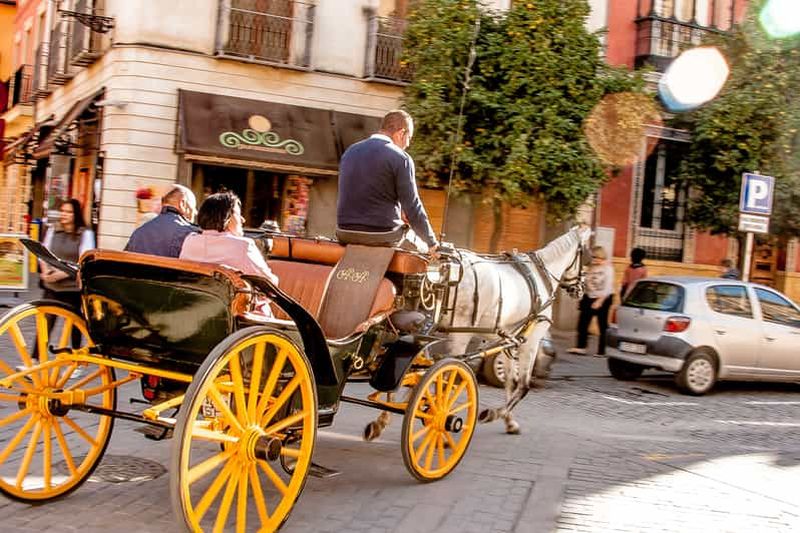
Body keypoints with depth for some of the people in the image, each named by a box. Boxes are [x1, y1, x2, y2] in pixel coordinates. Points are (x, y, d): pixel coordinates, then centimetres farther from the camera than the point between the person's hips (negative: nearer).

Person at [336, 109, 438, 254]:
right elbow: (412, 206, -10)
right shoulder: (401, 158, -11)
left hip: (346, 234, 6)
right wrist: (431, 242, 1)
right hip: (383, 237, -6)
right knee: (423, 244, 21)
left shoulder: (349, 151, 10)